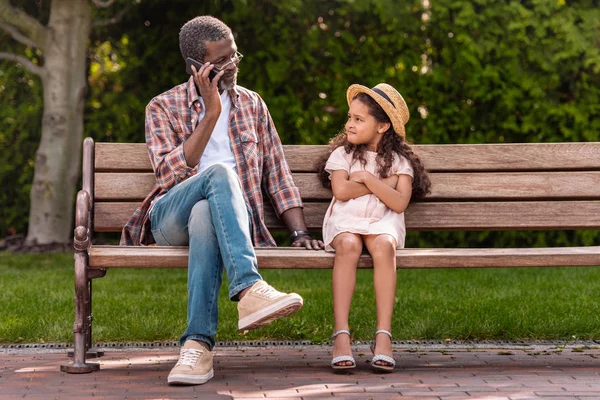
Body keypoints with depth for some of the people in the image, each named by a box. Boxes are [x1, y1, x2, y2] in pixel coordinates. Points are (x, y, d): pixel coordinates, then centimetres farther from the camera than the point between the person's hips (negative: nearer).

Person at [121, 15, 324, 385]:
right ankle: (248, 288, -51)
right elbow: (169, 174, -7)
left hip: (233, 218, 1)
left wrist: (300, 233, 4)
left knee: (205, 218, -39)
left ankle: (198, 344, -46)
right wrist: (211, 114, -10)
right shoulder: (163, 107, 10)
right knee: (221, 172, -35)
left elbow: (277, 174, 17)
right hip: (171, 219, -1)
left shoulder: (251, 104, 19)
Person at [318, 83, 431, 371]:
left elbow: (399, 203, -7)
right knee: (349, 245, -35)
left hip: (382, 223, 0)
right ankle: (341, 334, -38)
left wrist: (367, 179, -9)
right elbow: (341, 191, -9)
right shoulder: (343, 153, 10)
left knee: (384, 246, -35)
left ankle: (383, 335, -35)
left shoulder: (399, 161, 8)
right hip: (345, 221, 0)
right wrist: (384, 182, -5)